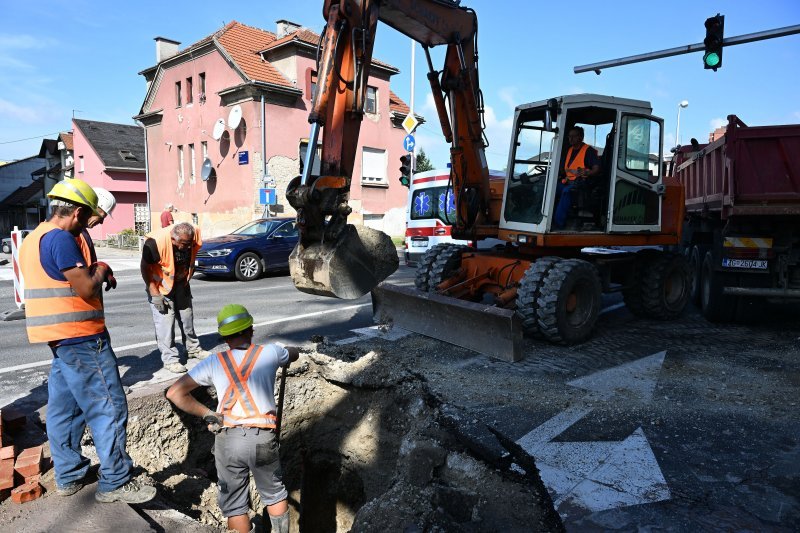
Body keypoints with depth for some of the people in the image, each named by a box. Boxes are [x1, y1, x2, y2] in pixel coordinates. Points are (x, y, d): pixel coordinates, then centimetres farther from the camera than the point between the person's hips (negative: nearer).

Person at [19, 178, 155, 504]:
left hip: (60, 338, 10)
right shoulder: (61, 238, -17)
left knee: (64, 409, 15)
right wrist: (101, 271, -3)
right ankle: (115, 483, 4)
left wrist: (92, 273, 9)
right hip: (81, 338, -10)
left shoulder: (34, 239, 14)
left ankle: (68, 476, 26)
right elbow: (87, 290, -21)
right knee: (109, 408, -3)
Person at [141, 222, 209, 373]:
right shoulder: (156, 242, -34)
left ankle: (193, 348, 32)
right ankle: (170, 359, 4)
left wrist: (187, 280, 6)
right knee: (165, 322, -7)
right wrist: (154, 294, -21)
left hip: (181, 283, 5)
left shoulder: (193, 238, -19)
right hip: (160, 286, -5)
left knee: (187, 317, 15)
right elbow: (145, 267, -21)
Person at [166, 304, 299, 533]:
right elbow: (294, 353, 24)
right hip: (262, 438, 0)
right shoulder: (269, 352, 1)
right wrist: (282, 353, 46)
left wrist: (207, 414, 4)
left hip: (228, 440, 1)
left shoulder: (214, 363, 2)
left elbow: (174, 393, -1)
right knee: (275, 494, 23)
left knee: (234, 505, 18)